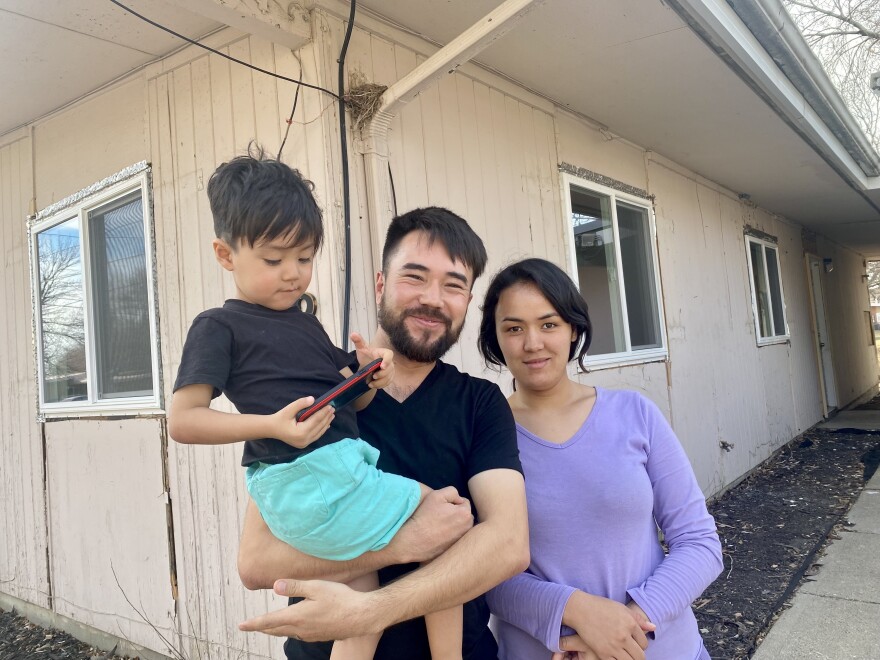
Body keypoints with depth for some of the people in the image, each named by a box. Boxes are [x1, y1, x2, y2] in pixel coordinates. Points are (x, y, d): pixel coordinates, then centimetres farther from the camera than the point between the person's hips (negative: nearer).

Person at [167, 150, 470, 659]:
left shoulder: (306, 324, 20)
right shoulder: (219, 327, -3)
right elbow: (183, 421, -10)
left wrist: (368, 378, -2)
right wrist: (272, 425, -22)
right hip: (309, 483, -8)